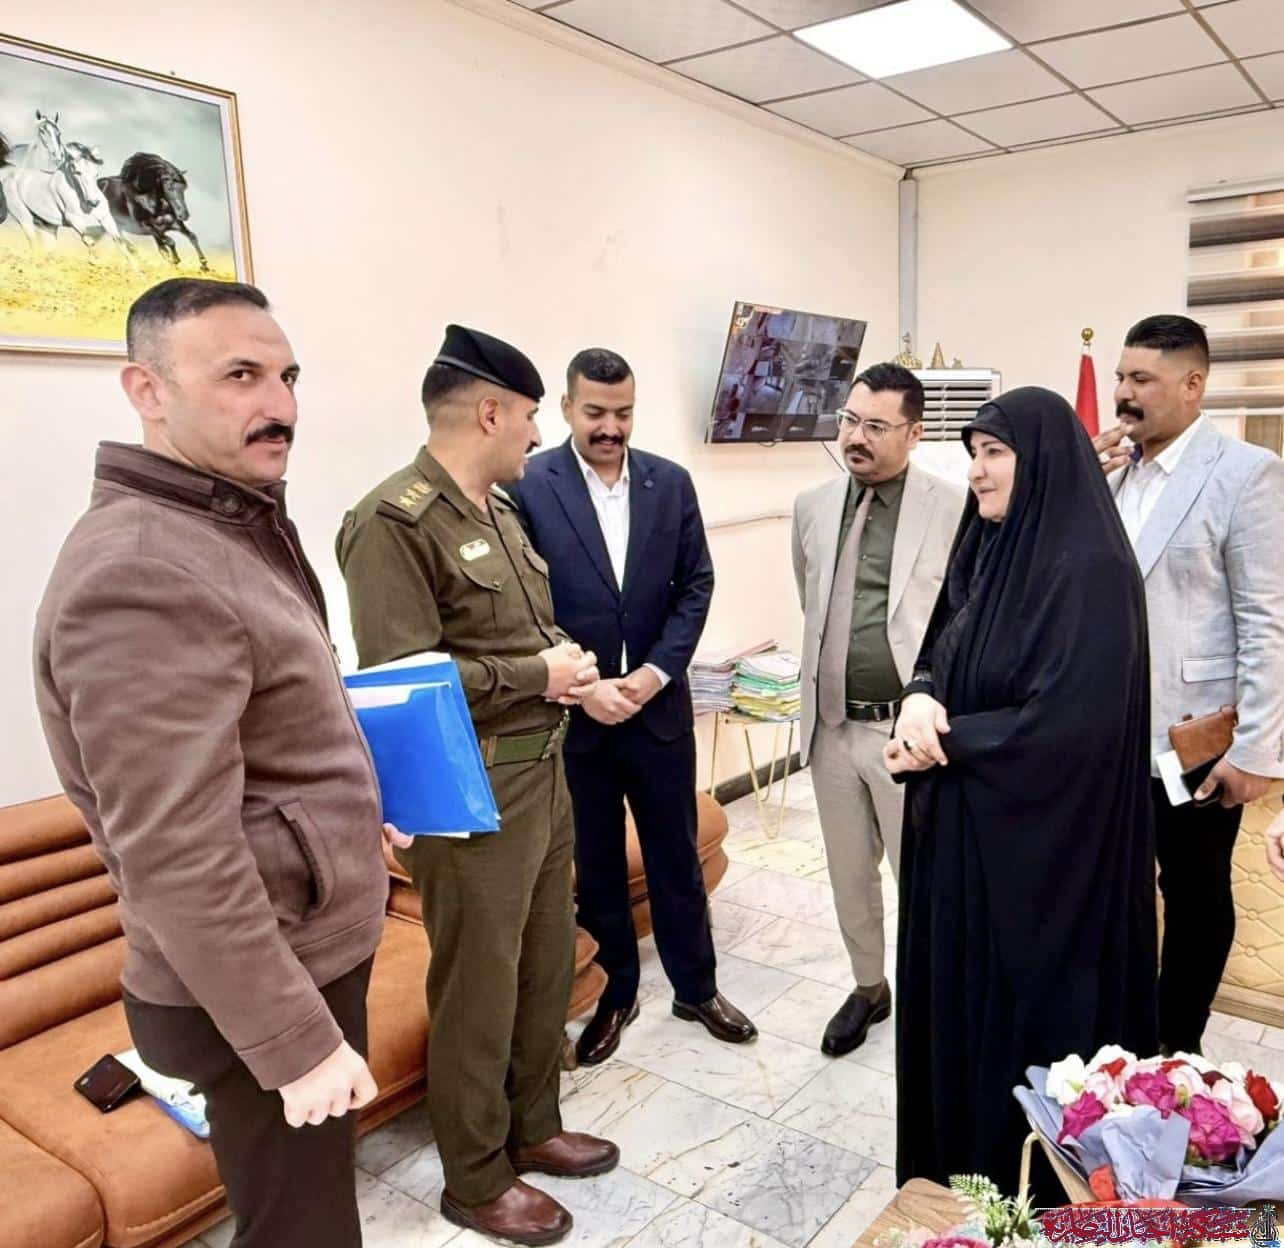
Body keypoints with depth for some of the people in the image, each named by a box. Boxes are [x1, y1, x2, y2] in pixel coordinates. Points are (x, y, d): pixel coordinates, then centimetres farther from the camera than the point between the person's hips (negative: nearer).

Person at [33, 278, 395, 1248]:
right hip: (259, 988, -9)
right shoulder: (142, 574, -25)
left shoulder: (238, 526, 8)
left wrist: (354, 812, 12)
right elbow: (178, 864, -27)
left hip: (314, 945, 9)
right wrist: (297, 1041, -22)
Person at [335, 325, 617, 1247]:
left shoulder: (500, 509, 10)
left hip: (544, 769, 9)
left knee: (547, 965, 20)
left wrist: (567, 663, -1)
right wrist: (537, 675, -16)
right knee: (478, 989, 7)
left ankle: (534, 1129, 41)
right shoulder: (393, 522, -18)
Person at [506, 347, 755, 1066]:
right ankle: (616, 992, 33)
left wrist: (657, 671, -9)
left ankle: (697, 986, 34)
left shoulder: (671, 482, 2)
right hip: (569, 714, -2)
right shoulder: (527, 487, -8)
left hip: (659, 704, 2)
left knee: (677, 857, 15)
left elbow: (696, 586, 3)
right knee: (595, 866, 13)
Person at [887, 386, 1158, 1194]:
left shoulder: (1090, 569, -19)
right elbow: (940, 658, 11)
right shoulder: (990, 552, 6)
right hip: (962, 828, 8)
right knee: (955, 1000, 19)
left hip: (1039, 843, -8)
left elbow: (1065, 724, -24)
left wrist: (942, 743, -15)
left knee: (1026, 1015, 10)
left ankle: (1017, 1194, 33)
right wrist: (920, 699, -12)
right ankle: (953, 1176, 40)